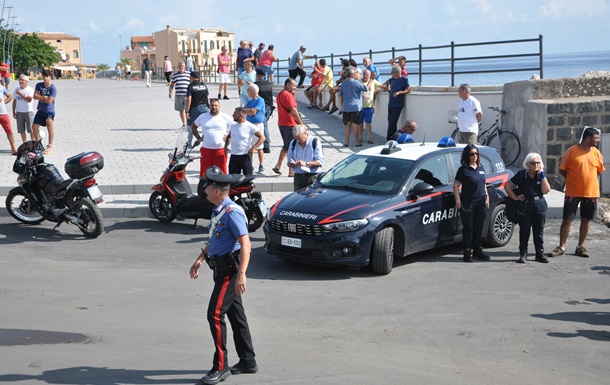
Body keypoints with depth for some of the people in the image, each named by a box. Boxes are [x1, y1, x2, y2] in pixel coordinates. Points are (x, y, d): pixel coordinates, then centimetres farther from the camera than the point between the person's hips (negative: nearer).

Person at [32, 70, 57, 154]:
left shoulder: (53, 88, -13)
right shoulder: (39, 85, 4)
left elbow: (49, 101, -20)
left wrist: (40, 97, -8)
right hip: (40, 110, 6)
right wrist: (44, 97, -18)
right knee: (34, 127, 6)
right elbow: (35, 96, -4)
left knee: (50, 127, -14)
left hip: (49, 111, -6)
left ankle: (50, 147, -9)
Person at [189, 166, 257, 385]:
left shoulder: (232, 213, -20)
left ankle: (220, 367, -3)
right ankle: (247, 361, 24)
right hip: (223, 267, 10)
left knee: (215, 314, -10)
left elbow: (245, 244, -26)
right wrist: (199, 260, 24)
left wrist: (241, 274, -32)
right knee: (235, 314, 15)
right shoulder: (218, 210, 12)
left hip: (230, 269, -10)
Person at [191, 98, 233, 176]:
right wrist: (198, 138, 11)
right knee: (203, 173, 5)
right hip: (205, 149, 3)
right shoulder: (203, 117, 9)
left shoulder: (226, 117, 1)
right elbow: (193, 126, 22)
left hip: (220, 150, -2)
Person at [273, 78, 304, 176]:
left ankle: (278, 166, 18)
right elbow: (293, 111, -20)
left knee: (286, 146, 21)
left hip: (282, 124, 9)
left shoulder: (280, 94, 14)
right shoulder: (288, 95, -15)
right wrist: (301, 123, -16)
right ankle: (291, 172, 2)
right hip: (290, 125, -9)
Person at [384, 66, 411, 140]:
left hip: (397, 105, -7)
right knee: (391, 122, 12)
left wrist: (399, 92, -21)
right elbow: (387, 82, 32)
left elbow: (409, 90, -12)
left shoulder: (404, 79, -9)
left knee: (392, 123, -10)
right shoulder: (392, 79, 9)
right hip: (390, 104, 7)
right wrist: (388, 89, 16)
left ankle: (389, 139, -3)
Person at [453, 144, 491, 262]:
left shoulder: (480, 167, 12)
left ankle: (477, 251, 20)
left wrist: (487, 197, 16)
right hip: (468, 203, -5)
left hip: (481, 203, 6)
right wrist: (458, 201, -13)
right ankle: (467, 252, 5)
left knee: (478, 228, 11)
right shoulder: (463, 169, -6)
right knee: (468, 228, -2)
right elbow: (456, 185, -7)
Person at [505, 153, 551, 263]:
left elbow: (546, 190, -7)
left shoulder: (541, 175, 5)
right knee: (524, 231, 2)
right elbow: (507, 186, 0)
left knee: (539, 231, 8)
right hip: (525, 205, -2)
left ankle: (540, 253, 16)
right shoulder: (521, 174, -4)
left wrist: (542, 175, -9)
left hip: (540, 205, 2)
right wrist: (515, 197, -5)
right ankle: (523, 254, 10)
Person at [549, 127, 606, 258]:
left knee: (586, 220, 9)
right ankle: (561, 247, 9)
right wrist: (575, 180, -1)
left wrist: (588, 179, 8)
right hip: (573, 193, -4)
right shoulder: (572, 151, -8)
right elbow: (562, 170, -3)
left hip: (591, 193, 4)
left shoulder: (597, 153, 4)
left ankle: (580, 246, 20)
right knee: (567, 219, 0)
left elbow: (599, 171, 17)